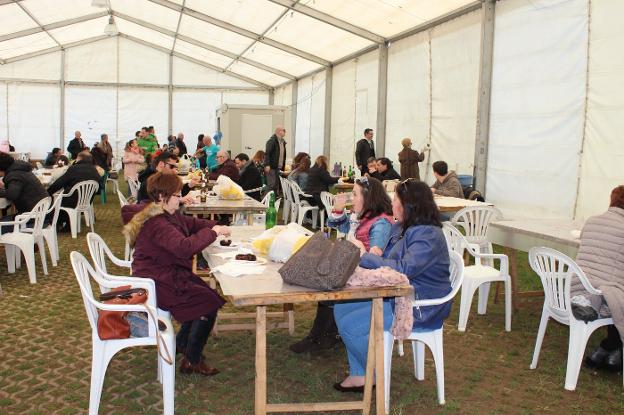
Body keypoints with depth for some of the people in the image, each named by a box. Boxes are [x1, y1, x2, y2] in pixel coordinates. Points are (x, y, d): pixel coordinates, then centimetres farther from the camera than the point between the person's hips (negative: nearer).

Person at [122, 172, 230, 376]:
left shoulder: (169, 215, 7)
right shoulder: (156, 223, -26)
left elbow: (191, 223, 18)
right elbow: (185, 247, -38)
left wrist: (214, 226, 1)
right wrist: (212, 232, -26)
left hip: (167, 276, 10)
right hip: (157, 285, -10)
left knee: (206, 294, 8)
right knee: (210, 301, -9)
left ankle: (181, 343, 24)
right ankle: (192, 361, 4)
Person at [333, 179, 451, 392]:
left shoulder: (428, 235, -21)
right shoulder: (400, 227, 9)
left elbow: (404, 269, -31)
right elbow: (385, 260, 11)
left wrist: (364, 256, -23)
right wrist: (360, 255, -8)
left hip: (420, 307, -10)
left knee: (350, 326, -16)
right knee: (341, 308, 1)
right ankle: (359, 374, 5)